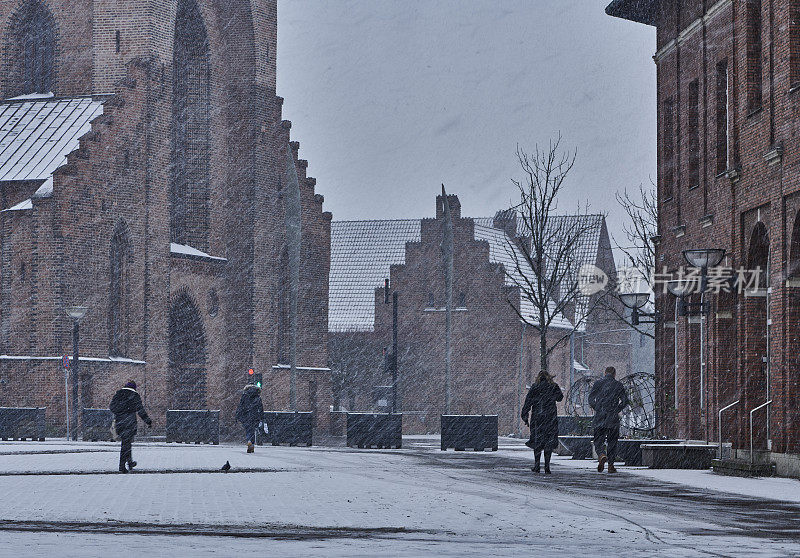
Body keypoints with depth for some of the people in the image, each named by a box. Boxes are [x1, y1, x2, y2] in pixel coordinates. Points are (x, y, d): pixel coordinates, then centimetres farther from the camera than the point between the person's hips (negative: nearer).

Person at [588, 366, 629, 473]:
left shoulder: (598, 384, 2)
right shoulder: (618, 385, 0)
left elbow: (591, 399, -2)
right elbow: (625, 401, -2)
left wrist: (597, 409, 10)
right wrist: (617, 410, 10)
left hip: (599, 417, 0)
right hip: (613, 418, 0)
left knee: (598, 441, 7)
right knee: (612, 442, 9)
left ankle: (602, 456, -22)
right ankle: (611, 465, 7)